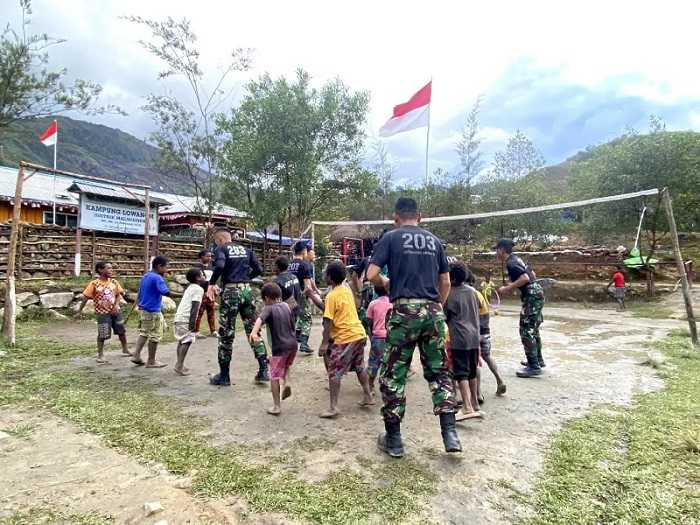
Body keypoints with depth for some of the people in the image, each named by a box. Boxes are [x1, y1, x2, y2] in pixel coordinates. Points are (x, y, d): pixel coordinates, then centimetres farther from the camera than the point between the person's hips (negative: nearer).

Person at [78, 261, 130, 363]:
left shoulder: (114, 282, 1)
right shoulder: (94, 284, -10)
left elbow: (118, 294, 6)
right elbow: (85, 297, -7)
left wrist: (116, 305, -9)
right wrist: (80, 310, -6)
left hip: (115, 311, 4)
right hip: (102, 313, -4)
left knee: (121, 331, 13)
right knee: (102, 335, 0)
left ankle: (125, 350, 31)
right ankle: (100, 355, 15)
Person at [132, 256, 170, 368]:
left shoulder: (145, 276, 10)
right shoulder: (157, 278, -18)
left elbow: (140, 293, 17)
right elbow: (166, 292, -32)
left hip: (143, 309, 9)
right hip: (153, 311, -9)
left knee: (144, 333, 21)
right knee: (155, 336, 3)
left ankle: (136, 356, 19)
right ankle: (151, 361, 11)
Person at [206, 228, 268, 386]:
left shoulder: (221, 249, 1)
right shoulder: (246, 249, 16)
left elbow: (219, 266, -20)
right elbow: (258, 270, 11)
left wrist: (211, 284, -7)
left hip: (230, 292, -4)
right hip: (247, 291, 5)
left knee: (226, 334, 5)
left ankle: (224, 376, 14)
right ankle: (263, 371, 7)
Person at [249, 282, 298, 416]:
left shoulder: (269, 309, -8)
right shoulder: (286, 306, 9)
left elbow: (260, 319, -31)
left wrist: (254, 332, -47)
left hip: (280, 347, -6)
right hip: (293, 344, 6)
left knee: (274, 377, 5)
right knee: (287, 365, 32)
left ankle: (277, 406, 7)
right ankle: (286, 382, 7)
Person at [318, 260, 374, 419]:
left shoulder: (332, 296, -13)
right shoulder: (347, 290, 10)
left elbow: (328, 321, -16)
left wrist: (324, 343, -13)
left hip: (345, 338, -8)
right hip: (359, 334, 9)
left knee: (334, 373, 0)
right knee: (359, 367, 23)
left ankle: (333, 407, 0)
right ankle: (368, 397, 35)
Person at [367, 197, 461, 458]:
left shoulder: (391, 237, 2)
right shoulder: (434, 240, 14)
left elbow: (371, 274, -6)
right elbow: (446, 283, 15)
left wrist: (386, 283, 14)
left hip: (405, 311, -4)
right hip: (433, 311, 4)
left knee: (393, 375, 6)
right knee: (439, 371, 16)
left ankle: (393, 439, 15)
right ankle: (450, 434, 11)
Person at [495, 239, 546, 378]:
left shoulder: (511, 263, -16)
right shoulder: (516, 259, 14)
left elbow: (525, 278, -26)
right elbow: (532, 274, 21)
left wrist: (506, 288, -20)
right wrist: (510, 288, 22)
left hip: (532, 297, -10)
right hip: (536, 293, 10)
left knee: (526, 331, -6)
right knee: (533, 329, 20)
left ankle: (534, 366, -2)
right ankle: (538, 360, 33)